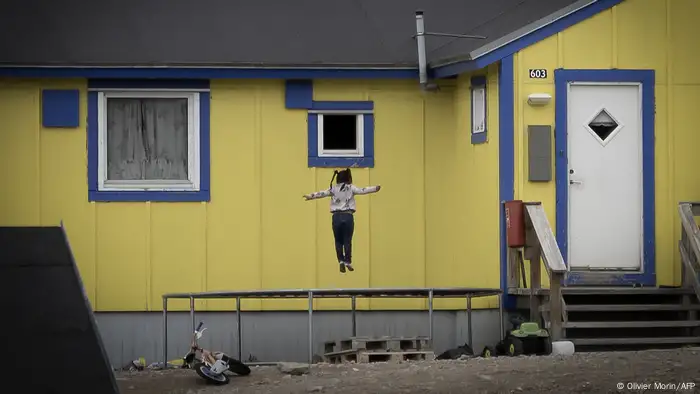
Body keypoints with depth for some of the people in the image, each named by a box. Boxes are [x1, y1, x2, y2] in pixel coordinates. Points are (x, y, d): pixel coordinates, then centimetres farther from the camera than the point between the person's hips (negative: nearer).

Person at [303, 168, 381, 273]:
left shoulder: (333, 189, 5)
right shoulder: (351, 188, 1)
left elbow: (322, 193, 7)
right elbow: (362, 190, -7)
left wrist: (311, 196, 17)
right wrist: (375, 188, -6)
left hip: (336, 216, 1)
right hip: (348, 216, -1)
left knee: (338, 241, 11)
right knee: (347, 241, 5)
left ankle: (341, 261, 2)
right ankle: (348, 262, 4)